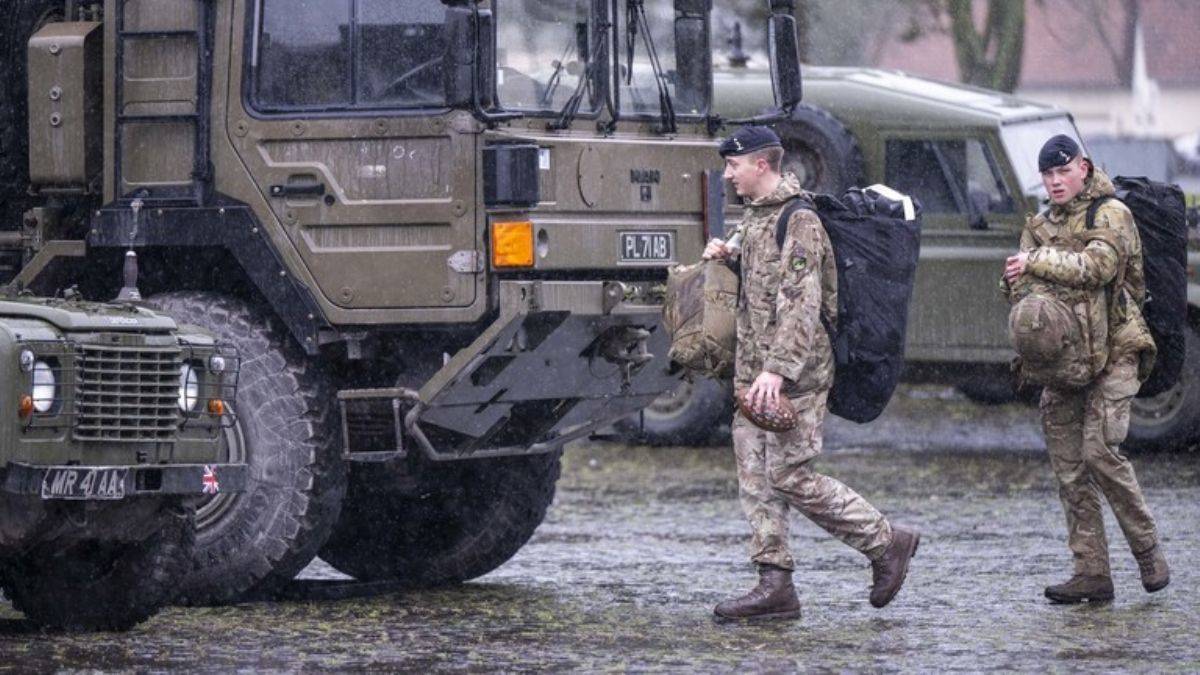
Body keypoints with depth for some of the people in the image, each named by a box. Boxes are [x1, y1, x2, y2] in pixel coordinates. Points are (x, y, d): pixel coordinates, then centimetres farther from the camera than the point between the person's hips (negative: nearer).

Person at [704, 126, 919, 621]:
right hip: (754, 371, 10)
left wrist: (777, 368, -32)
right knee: (755, 476, 5)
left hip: (795, 373, -10)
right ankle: (775, 585, 6)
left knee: (790, 476, -9)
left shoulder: (799, 221, -15)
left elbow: (801, 303, -24)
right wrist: (727, 254, 15)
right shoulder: (754, 215, 15)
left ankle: (887, 544, 3)